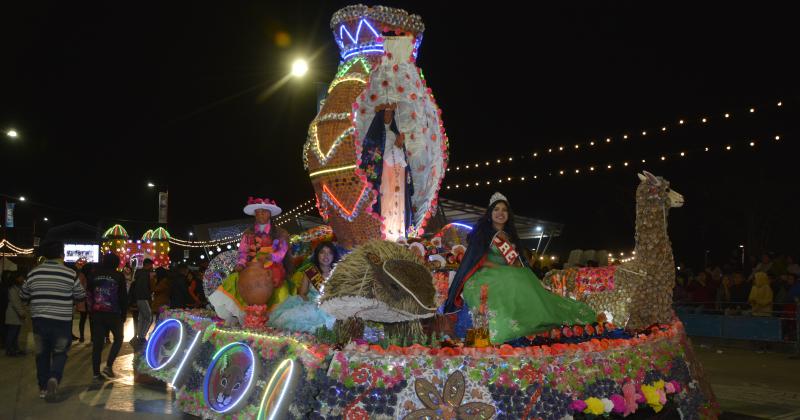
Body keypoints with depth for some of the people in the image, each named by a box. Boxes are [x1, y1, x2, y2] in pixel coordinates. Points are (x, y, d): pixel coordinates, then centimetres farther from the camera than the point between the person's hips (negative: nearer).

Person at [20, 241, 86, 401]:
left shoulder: (33, 273, -1)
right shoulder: (70, 274, -8)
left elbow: (23, 297, 12)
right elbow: (80, 296, 3)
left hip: (39, 319, 2)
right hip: (62, 321, -2)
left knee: (42, 354, 15)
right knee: (60, 353, 9)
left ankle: (43, 388, 19)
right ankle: (54, 378, -16)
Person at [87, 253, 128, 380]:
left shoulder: (94, 275, 5)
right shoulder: (119, 276, -4)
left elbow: (88, 293, 7)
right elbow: (123, 298, -2)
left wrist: (91, 309, 12)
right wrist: (123, 315, 5)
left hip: (97, 313, 3)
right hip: (113, 314, -3)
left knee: (97, 342, 6)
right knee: (118, 338, 13)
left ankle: (96, 373, 7)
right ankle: (109, 365, -2)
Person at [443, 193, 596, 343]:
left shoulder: (510, 235, 19)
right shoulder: (482, 231, 1)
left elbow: (517, 260, 14)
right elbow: (480, 260, -9)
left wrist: (518, 269, -9)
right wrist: (504, 269, -17)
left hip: (512, 276, 6)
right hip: (485, 276, -6)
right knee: (511, 282, -33)